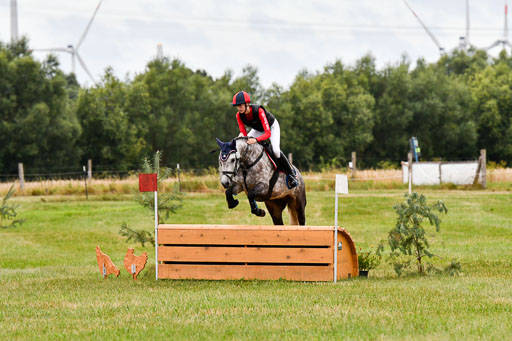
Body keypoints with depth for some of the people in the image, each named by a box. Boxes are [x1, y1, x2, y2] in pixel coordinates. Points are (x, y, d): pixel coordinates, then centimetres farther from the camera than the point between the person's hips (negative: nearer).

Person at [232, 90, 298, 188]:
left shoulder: (258, 111, -40)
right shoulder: (239, 115, -23)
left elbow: (268, 133, -44)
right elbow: (243, 132, -15)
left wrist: (256, 140, -61)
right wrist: (242, 135, -41)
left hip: (272, 127, -6)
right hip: (258, 129, 6)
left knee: (275, 150, -27)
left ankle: (291, 174, -8)